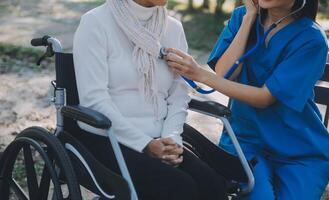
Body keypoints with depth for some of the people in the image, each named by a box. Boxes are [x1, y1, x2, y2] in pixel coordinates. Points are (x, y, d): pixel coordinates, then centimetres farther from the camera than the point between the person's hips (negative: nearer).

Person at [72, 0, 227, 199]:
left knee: (213, 184, -20)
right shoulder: (96, 22, -6)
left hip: (158, 141, 5)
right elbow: (93, 97, -14)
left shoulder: (173, 27, 10)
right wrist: (144, 144, -17)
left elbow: (178, 94, 8)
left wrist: (172, 138, -10)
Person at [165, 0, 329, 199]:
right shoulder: (241, 16, 2)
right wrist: (249, 18, -11)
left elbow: (264, 97, -17)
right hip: (246, 138, 1)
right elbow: (223, 74, -11)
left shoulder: (312, 39, -12)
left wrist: (201, 74, -21)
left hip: (301, 149, -1)